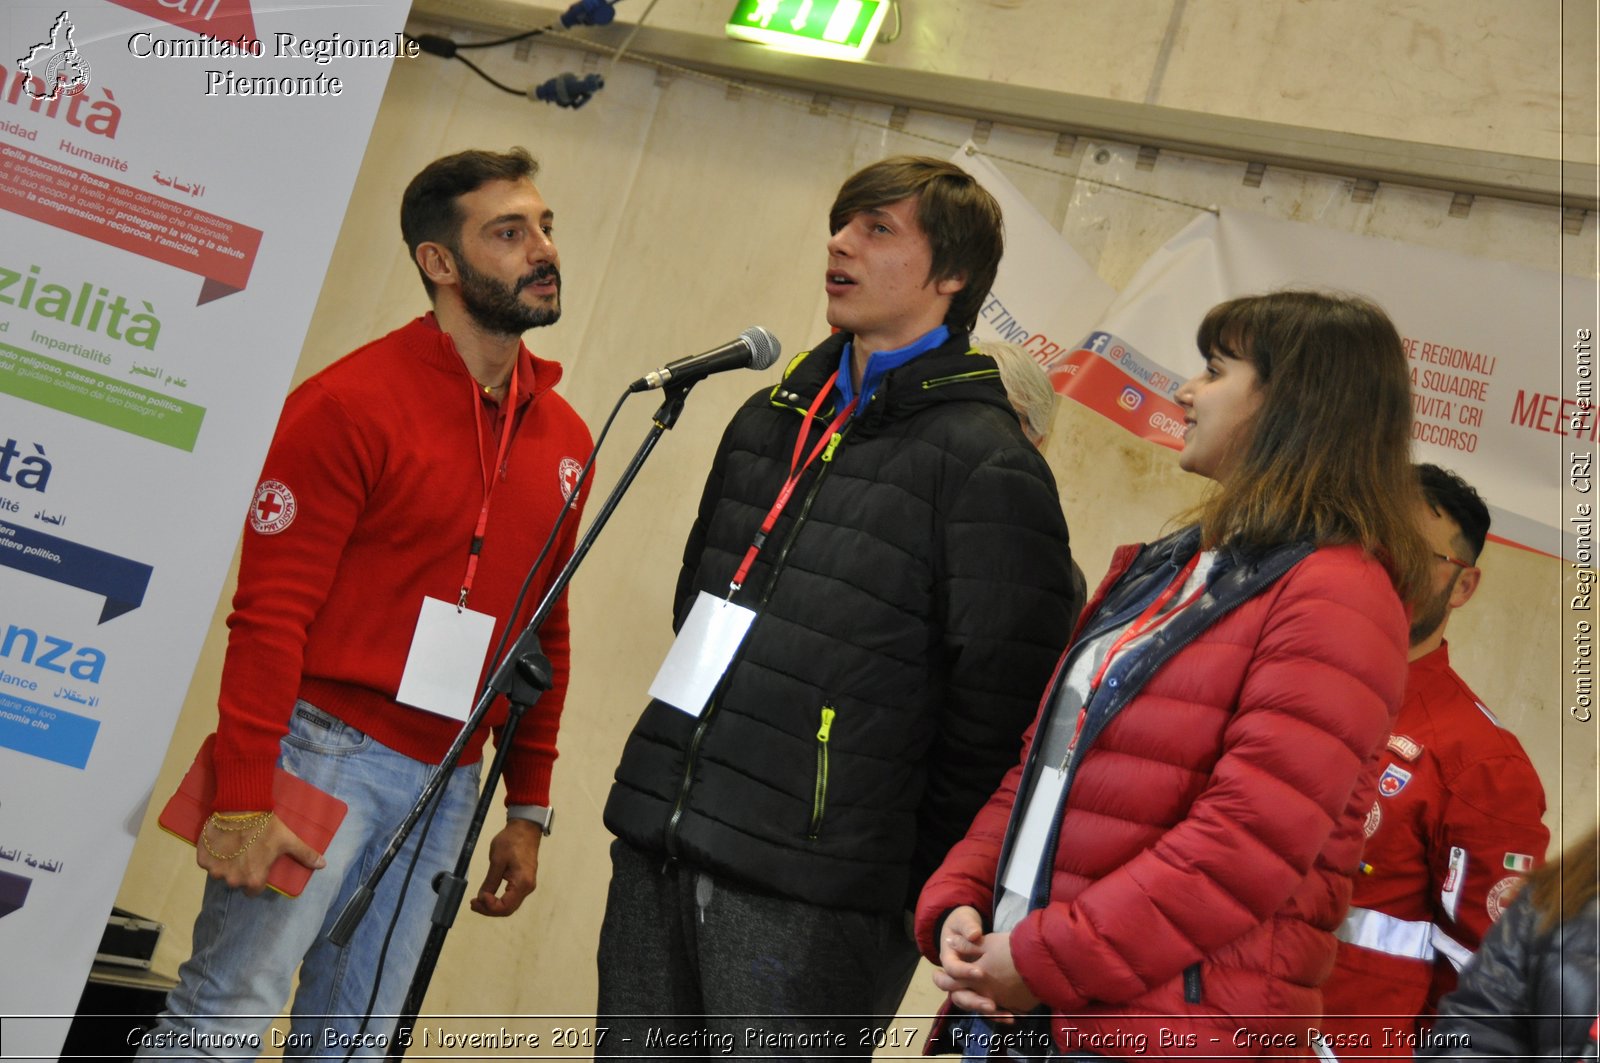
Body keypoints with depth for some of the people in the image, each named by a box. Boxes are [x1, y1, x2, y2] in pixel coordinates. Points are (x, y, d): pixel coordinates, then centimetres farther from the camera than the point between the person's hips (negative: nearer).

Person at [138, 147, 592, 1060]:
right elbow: (270, 611, -10)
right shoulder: (353, 402, -7)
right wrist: (245, 798, -16)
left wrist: (529, 810, 16)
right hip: (327, 747, -5)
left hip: (446, 782, 6)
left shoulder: (564, 438, 12)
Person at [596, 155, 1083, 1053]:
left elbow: (997, 706, -14)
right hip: (658, 851, 7)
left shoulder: (988, 465, -10)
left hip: (808, 902, -7)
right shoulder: (771, 419, 14)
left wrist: (905, 874, -8)